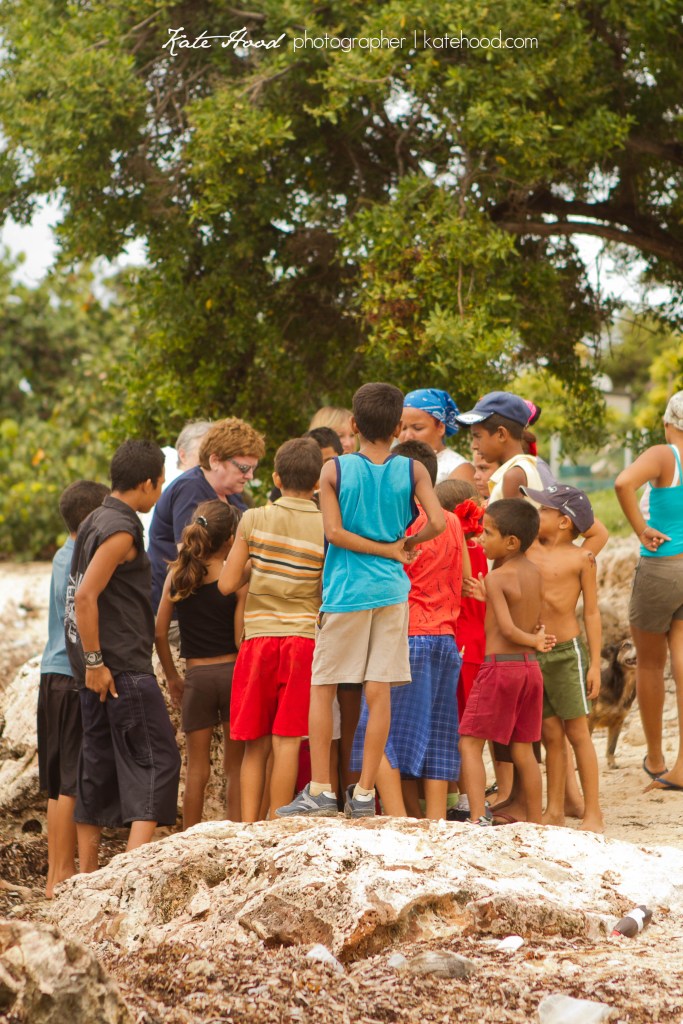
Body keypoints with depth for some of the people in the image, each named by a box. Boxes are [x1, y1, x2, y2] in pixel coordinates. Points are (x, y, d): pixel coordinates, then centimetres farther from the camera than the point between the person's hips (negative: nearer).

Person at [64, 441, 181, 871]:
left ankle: (87, 873, 13)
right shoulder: (120, 529, -14)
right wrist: (95, 661, -19)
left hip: (101, 668, 10)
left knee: (100, 764, 11)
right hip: (123, 667, -10)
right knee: (156, 759, -8)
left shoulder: (95, 522, 16)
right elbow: (85, 596, -22)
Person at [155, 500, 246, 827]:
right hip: (232, 671, -2)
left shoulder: (177, 574, 1)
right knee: (235, 765, 9)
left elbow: (159, 633, 1)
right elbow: (240, 638, -11)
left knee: (197, 767, 10)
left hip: (196, 675, 2)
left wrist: (172, 677, 12)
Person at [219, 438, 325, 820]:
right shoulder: (326, 527, -2)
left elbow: (227, 584, 2)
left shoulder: (254, 520, 1)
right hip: (304, 637, -1)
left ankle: (249, 826, 2)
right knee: (287, 741, -2)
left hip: (259, 639, 1)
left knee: (256, 743, 7)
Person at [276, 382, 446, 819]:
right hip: (391, 591, 1)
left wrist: (388, 549, -4)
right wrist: (404, 545, 7)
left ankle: (321, 789, 3)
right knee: (379, 691, 3)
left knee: (322, 688, 7)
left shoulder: (335, 471, -2)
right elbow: (437, 523, -10)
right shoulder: (412, 471, 0)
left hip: (345, 591, -1)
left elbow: (334, 531, -10)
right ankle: (364, 792, 4)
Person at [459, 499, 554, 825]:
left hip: (499, 665, -7)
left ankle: (478, 818, -15)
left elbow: (507, 629, -18)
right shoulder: (535, 574, 9)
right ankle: (536, 823, 14)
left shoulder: (496, 578, -12)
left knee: (469, 743, -3)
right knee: (523, 750, 12)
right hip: (530, 666, 7)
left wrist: (535, 640, 0)